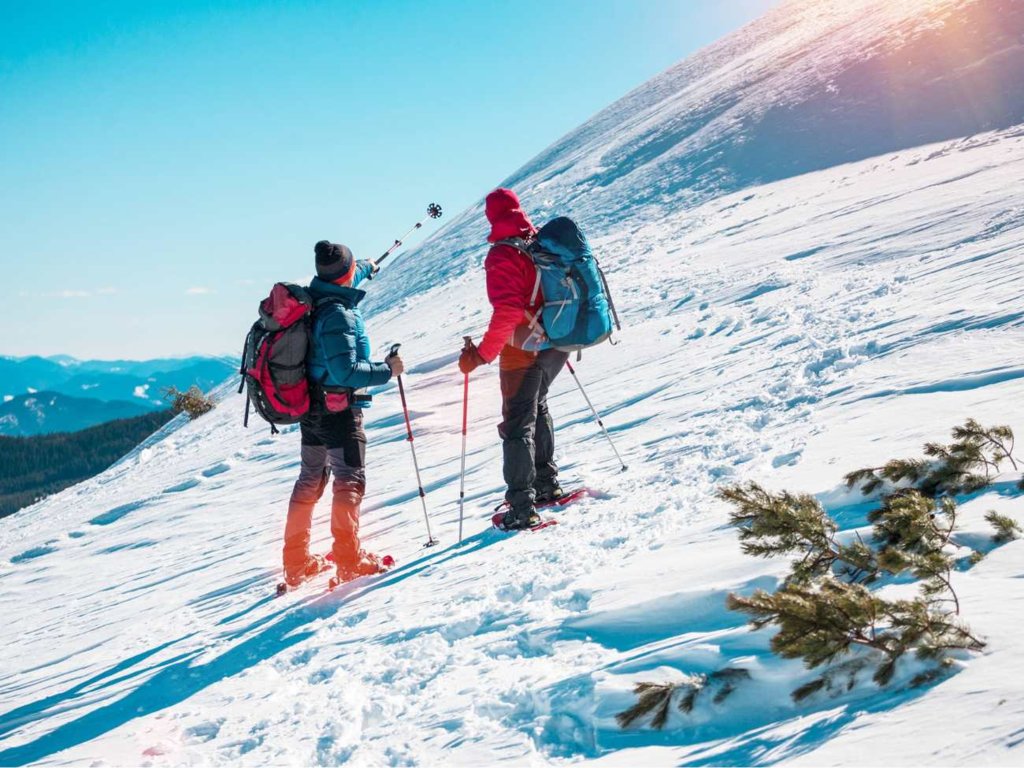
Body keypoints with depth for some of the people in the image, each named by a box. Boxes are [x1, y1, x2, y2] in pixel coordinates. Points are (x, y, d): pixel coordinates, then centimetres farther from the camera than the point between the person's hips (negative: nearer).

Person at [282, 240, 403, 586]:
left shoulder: (315, 298, 5)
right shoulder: (339, 314, -22)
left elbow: (341, 283, 30)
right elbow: (345, 371, -27)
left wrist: (366, 267, 46)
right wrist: (386, 369, -16)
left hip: (311, 407, 9)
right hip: (338, 409, -9)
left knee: (310, 480, 16)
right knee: (350, 480, -5)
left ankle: (296, 561, 24)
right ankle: (348, 558, -8)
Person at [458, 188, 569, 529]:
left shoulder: (503, 255, -17)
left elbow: (507, 312, -26)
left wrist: (482, 354, -22)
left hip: (523, 349, -7)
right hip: (558, 343, 7)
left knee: (518, 425, -1)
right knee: (537, 407, 26)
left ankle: (522, 508, -2)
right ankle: (547, 484, 34)